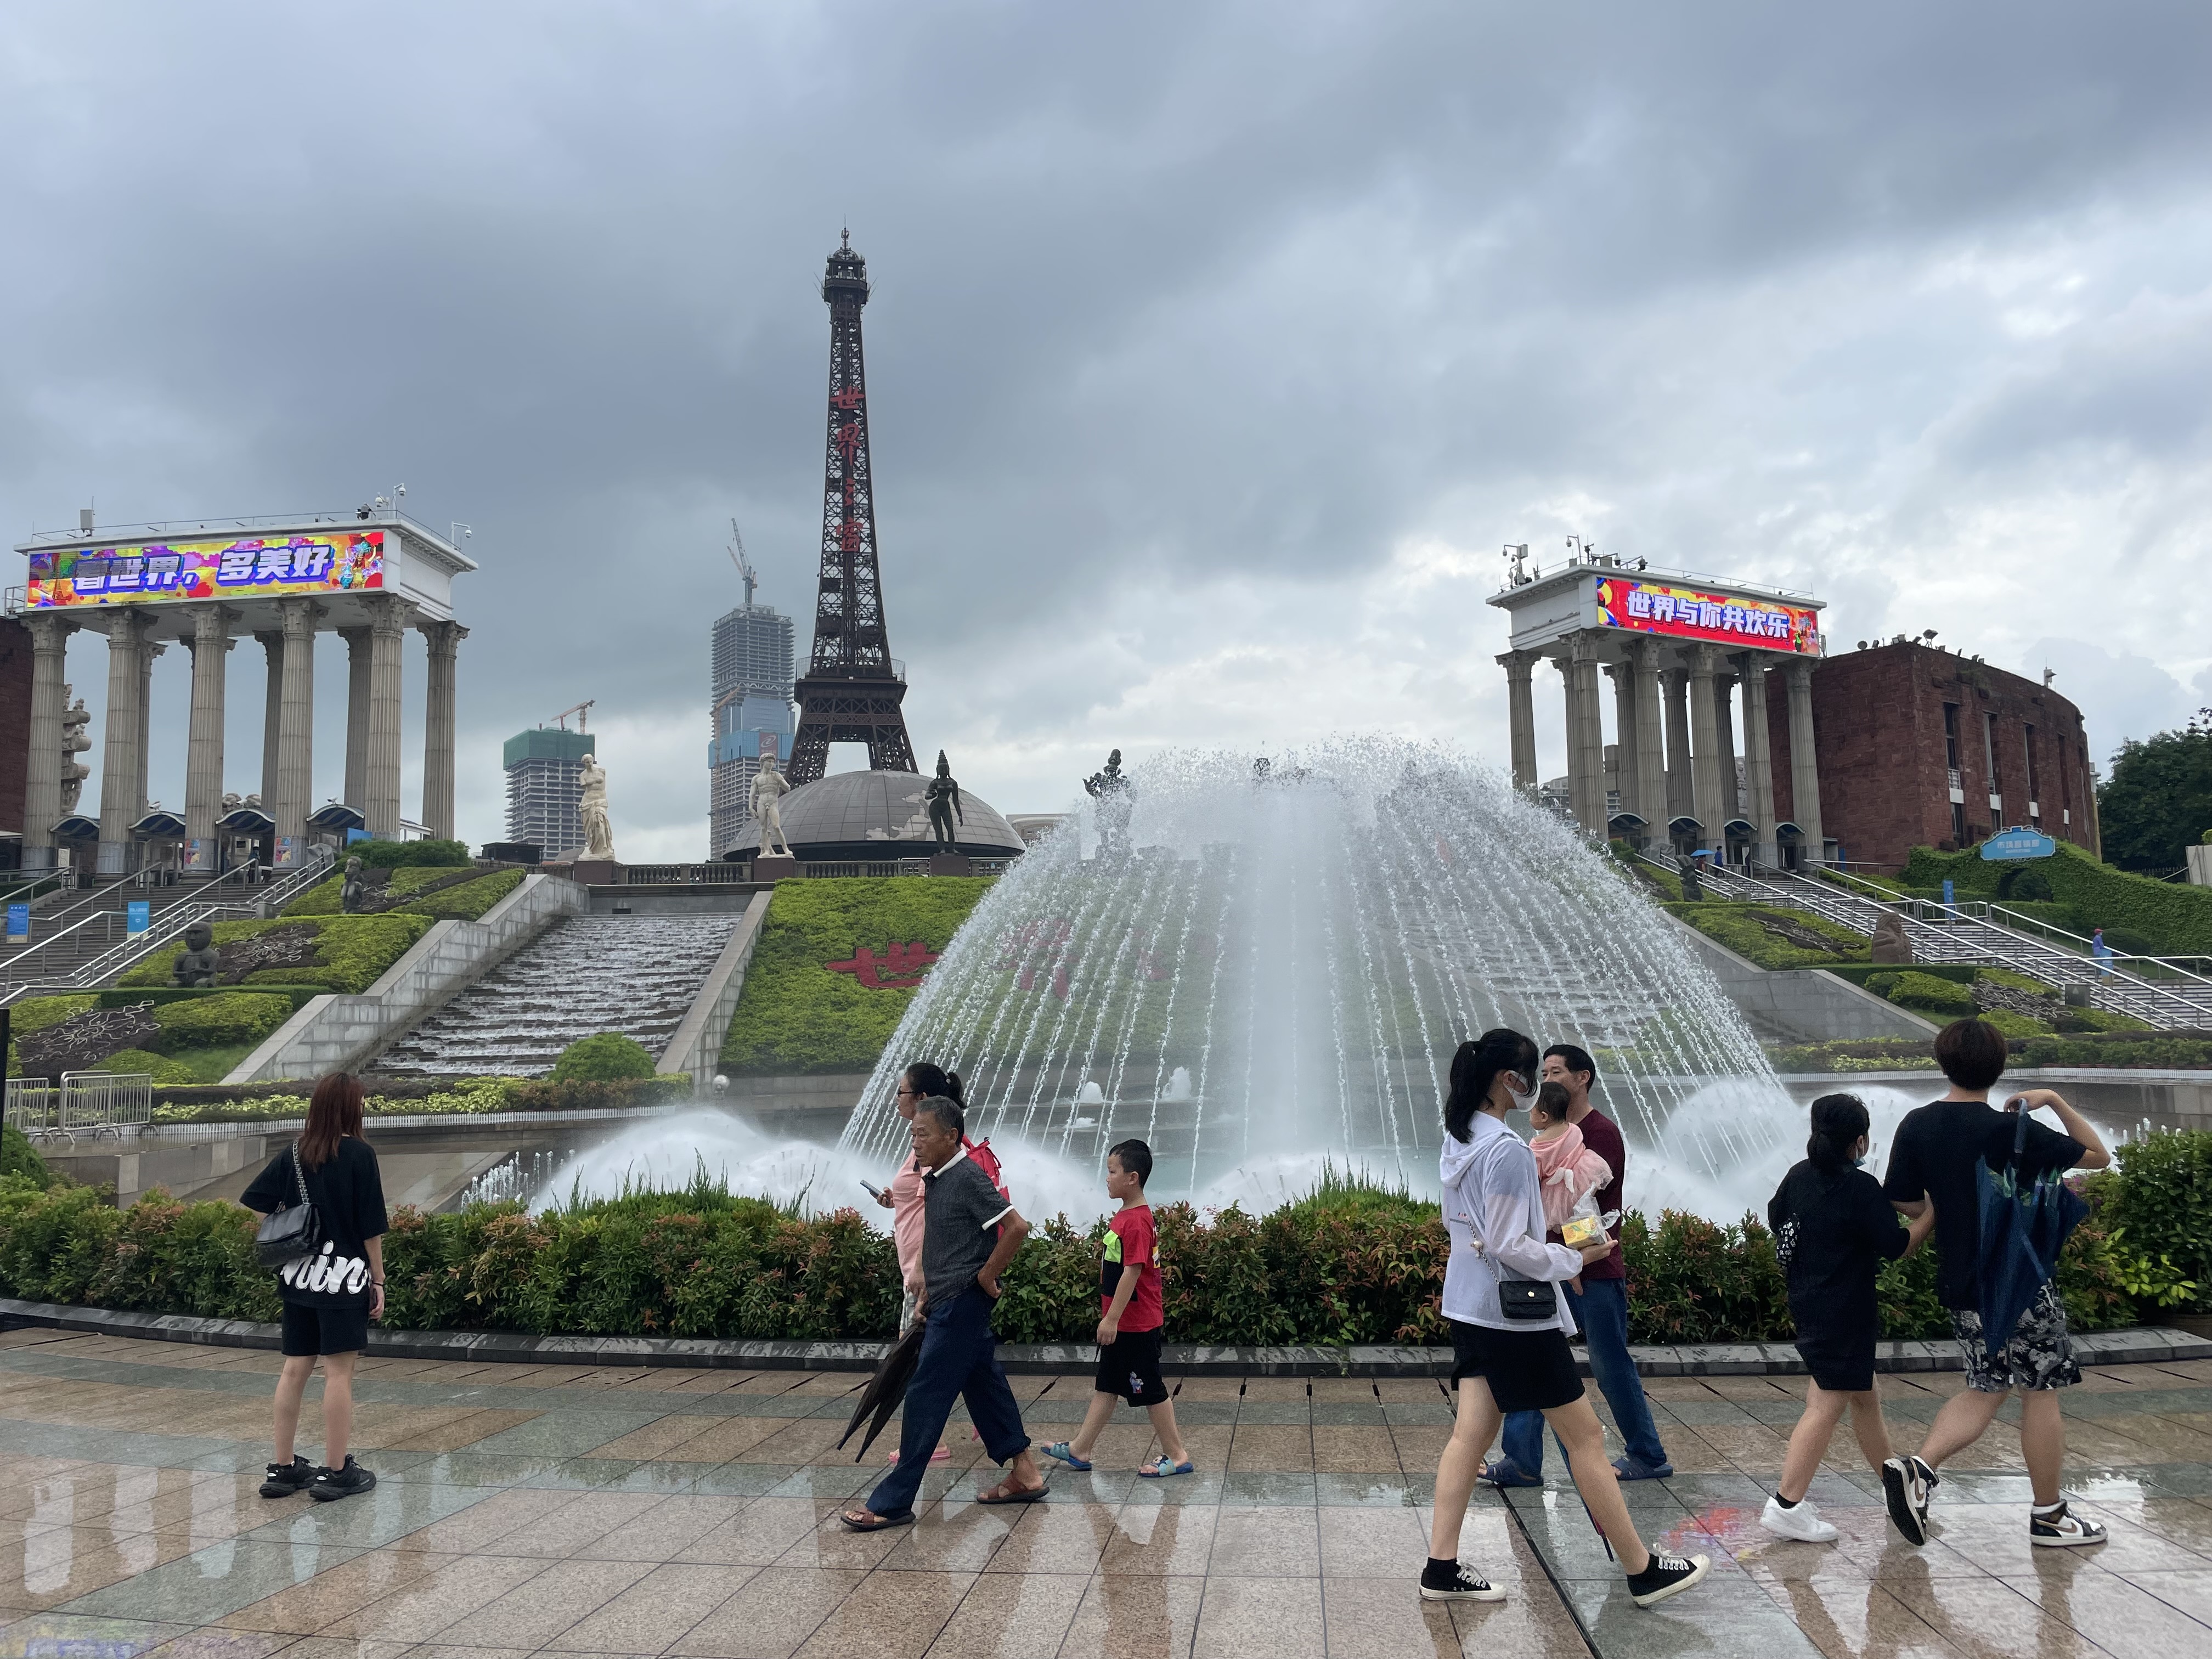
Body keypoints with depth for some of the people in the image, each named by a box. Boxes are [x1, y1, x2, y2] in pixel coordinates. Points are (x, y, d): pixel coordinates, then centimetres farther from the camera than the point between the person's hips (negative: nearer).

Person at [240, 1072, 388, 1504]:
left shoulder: (293, 1154, 4)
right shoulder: (359, 1155, -11)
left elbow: (253, 1201, 4)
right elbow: (372, 1226, -10)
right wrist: (378, 1281, -3)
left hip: (298, 1276, 6)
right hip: (343, 1278, -6)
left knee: (294, 1369, 12)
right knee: (339, 1372, 0)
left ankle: (284, 1468, 18)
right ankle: (336, 1472, 5)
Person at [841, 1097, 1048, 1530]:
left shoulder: (968, 1178, -18)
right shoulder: (934, 1178, 10)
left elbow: (1016, 1228, -23)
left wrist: (986, 1277, -16)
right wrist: (928, 1294, 16)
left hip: (962, 1304, -10)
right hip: (947, 1303, 10)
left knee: (926, 1397, -6)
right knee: (984, 1385, 15)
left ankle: (893, 1502, -1)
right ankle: (1025, 1474, 25)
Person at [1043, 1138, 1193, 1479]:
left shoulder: (1137, 1221, -22)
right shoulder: (1124, 1216, 9)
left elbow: (1132, 1272, -25)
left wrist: (1112, 1319, -23)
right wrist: (1109, 1317, 22)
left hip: (1137, 1325, -10)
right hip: (1120, 1322, 10)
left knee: (1150, 1389, 1)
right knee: (1106, 1386, 16)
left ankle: (1176, 1455, 13)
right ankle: (1079, 1450, 24)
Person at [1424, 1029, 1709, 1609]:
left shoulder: (1457, 1141, 6)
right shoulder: (1507, 1151, -22)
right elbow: (1509, 1246, -22)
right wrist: (1574, 1259, -9)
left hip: (1470, 1308, 9)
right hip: (1516, 1311, -8)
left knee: (1471, 1432, 10)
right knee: (1585, 1436, 4)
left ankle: (1442, 1568, 11)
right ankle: (1643, 1571, 15)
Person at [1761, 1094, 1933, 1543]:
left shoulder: (1799, 1176, 3)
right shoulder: (1861, 1188, -18)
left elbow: (1775, 1219, 16)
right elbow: (1898, 1247, -14)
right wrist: (1934, 1213, -4)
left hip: (1807, 1301, 9)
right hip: (1843, 1312, -9)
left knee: (1864, 1394, 22)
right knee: (1828, 1404, -6)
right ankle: (1786, 1506, -10)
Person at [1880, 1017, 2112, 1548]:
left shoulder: (1916, 1126, -3)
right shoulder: (2010, 1130, -16)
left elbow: (1907, 1205, 2)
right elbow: (2098, 1157, -4)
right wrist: (2056, 1102, 1)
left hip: (1960, 1282, 5)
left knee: (1987, 1389, 16)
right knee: (2040, 1392, 10)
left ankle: (1919, 1468, -3)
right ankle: (2049, 1515, 21)